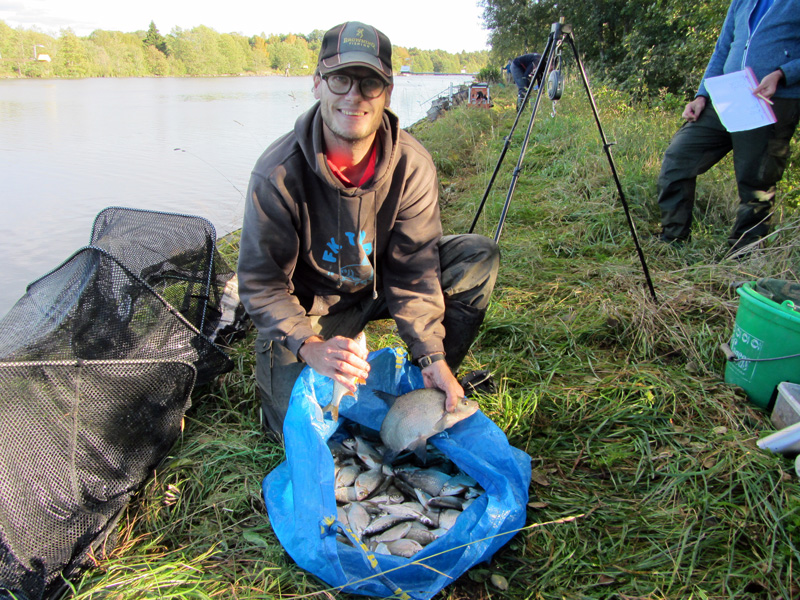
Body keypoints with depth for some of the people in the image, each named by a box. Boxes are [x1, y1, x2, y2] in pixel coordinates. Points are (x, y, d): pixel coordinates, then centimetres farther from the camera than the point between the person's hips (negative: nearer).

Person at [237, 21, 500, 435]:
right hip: (308, 304, -3)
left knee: (479, 258, -14)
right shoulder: (278, 172, -25)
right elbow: (261, 282, -22)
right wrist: (310, 346, -39)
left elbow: (413, 270, -16)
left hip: (381, 284, 3)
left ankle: (433, 381, 0)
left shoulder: (412, 165, -18)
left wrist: (432, 357, -25)